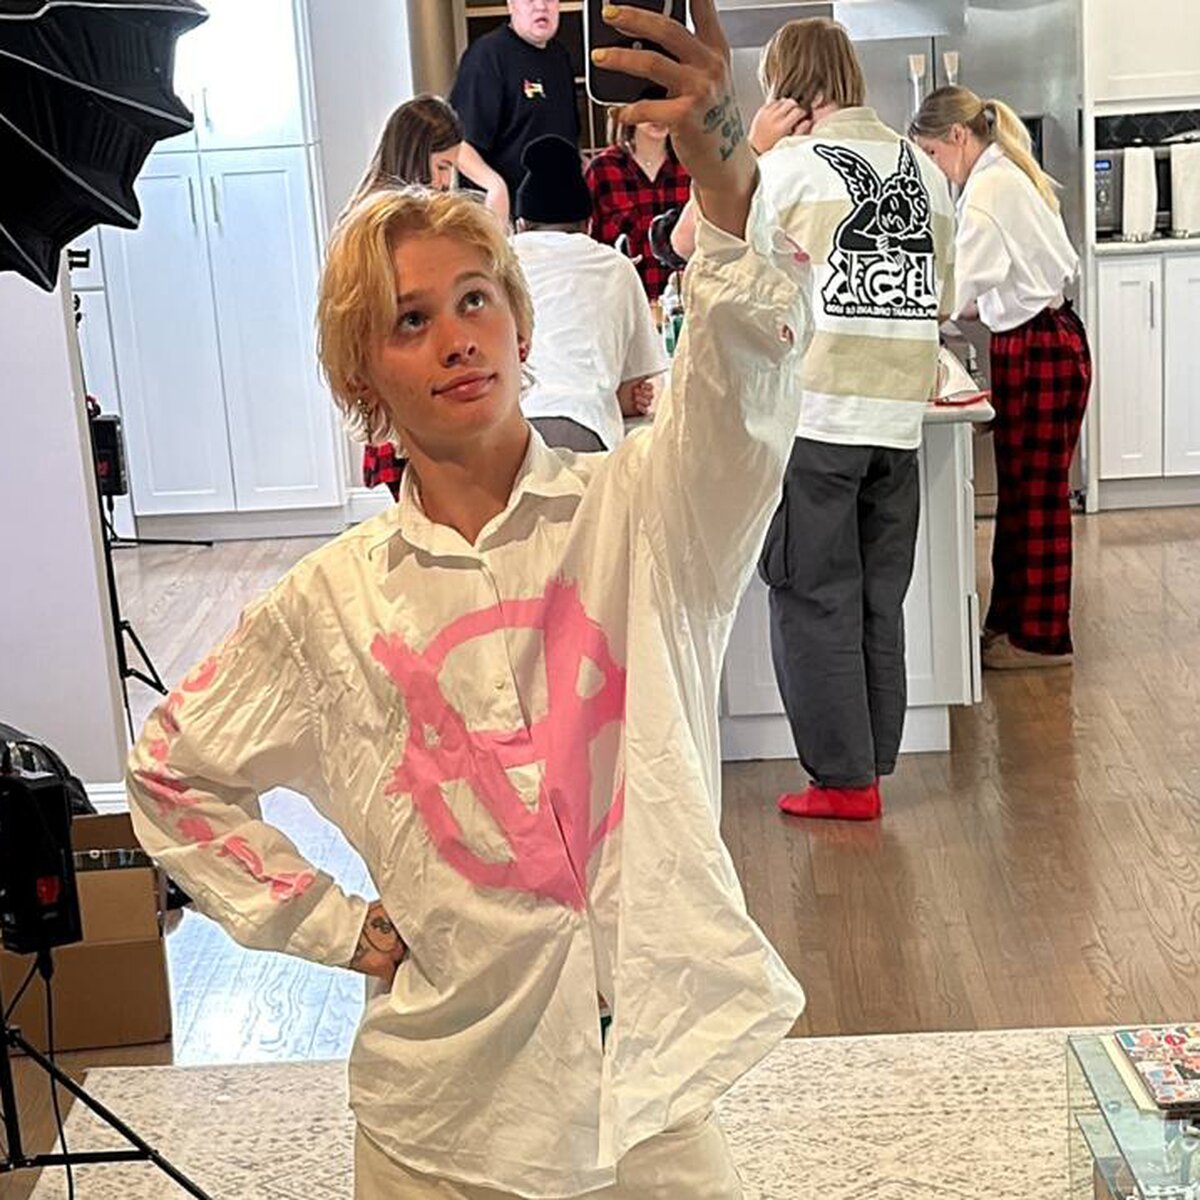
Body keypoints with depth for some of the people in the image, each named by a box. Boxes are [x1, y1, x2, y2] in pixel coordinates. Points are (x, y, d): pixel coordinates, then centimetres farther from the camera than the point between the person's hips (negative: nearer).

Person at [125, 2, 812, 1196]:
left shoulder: (640, 512, -8)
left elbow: (745, 374, -28)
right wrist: (337, 926, 2)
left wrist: (720, 167, -46)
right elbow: (172, 772, 10)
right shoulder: (333, 602, -3)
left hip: (651, 1098, -1)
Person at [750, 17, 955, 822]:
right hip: (900, 416, 5)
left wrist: (747, 152, 2)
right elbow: (943, 298, 16)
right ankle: (871, 770, 18)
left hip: (813, 414, -5)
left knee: (816, 598, 3)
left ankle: (843, 780, 5)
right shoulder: (923, 167, 11)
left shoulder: (787, 166, -7)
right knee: (880, 601, 12)